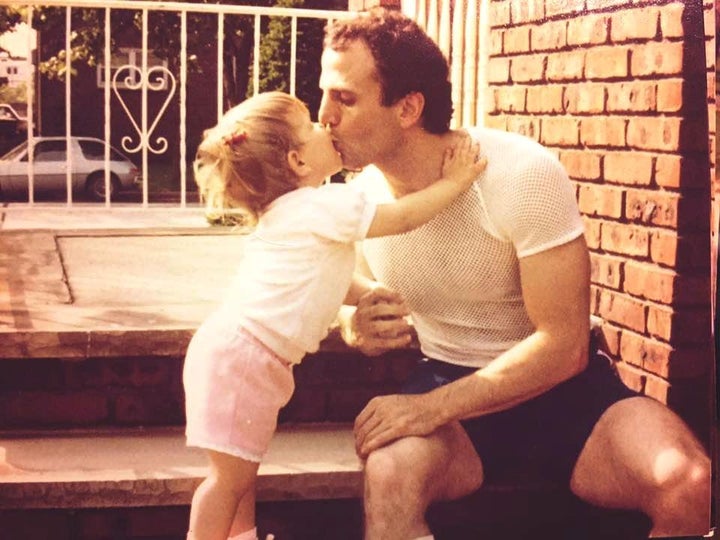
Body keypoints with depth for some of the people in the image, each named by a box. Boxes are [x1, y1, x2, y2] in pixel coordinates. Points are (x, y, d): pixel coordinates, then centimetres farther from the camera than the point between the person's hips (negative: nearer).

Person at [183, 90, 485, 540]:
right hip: (240, 355, -10)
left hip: (235, 350, 10)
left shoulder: (293, 211, 17)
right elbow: (402, 217, -9)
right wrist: (456, 182, 1)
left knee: (243, 471, 19)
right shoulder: (326, 204, -15)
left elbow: (324, 283, 23)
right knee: (232, 475, -3)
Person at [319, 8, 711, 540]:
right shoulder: (359, 197, -4)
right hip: (448, 384, 2)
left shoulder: (522, 175, -19)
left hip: (561, 383, -2)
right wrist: (357, 326, -13)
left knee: (690, 485, -30)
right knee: (389, 475, -35)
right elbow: (347, 305, 14)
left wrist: (432, 408, -28)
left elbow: (564, 346, -21)